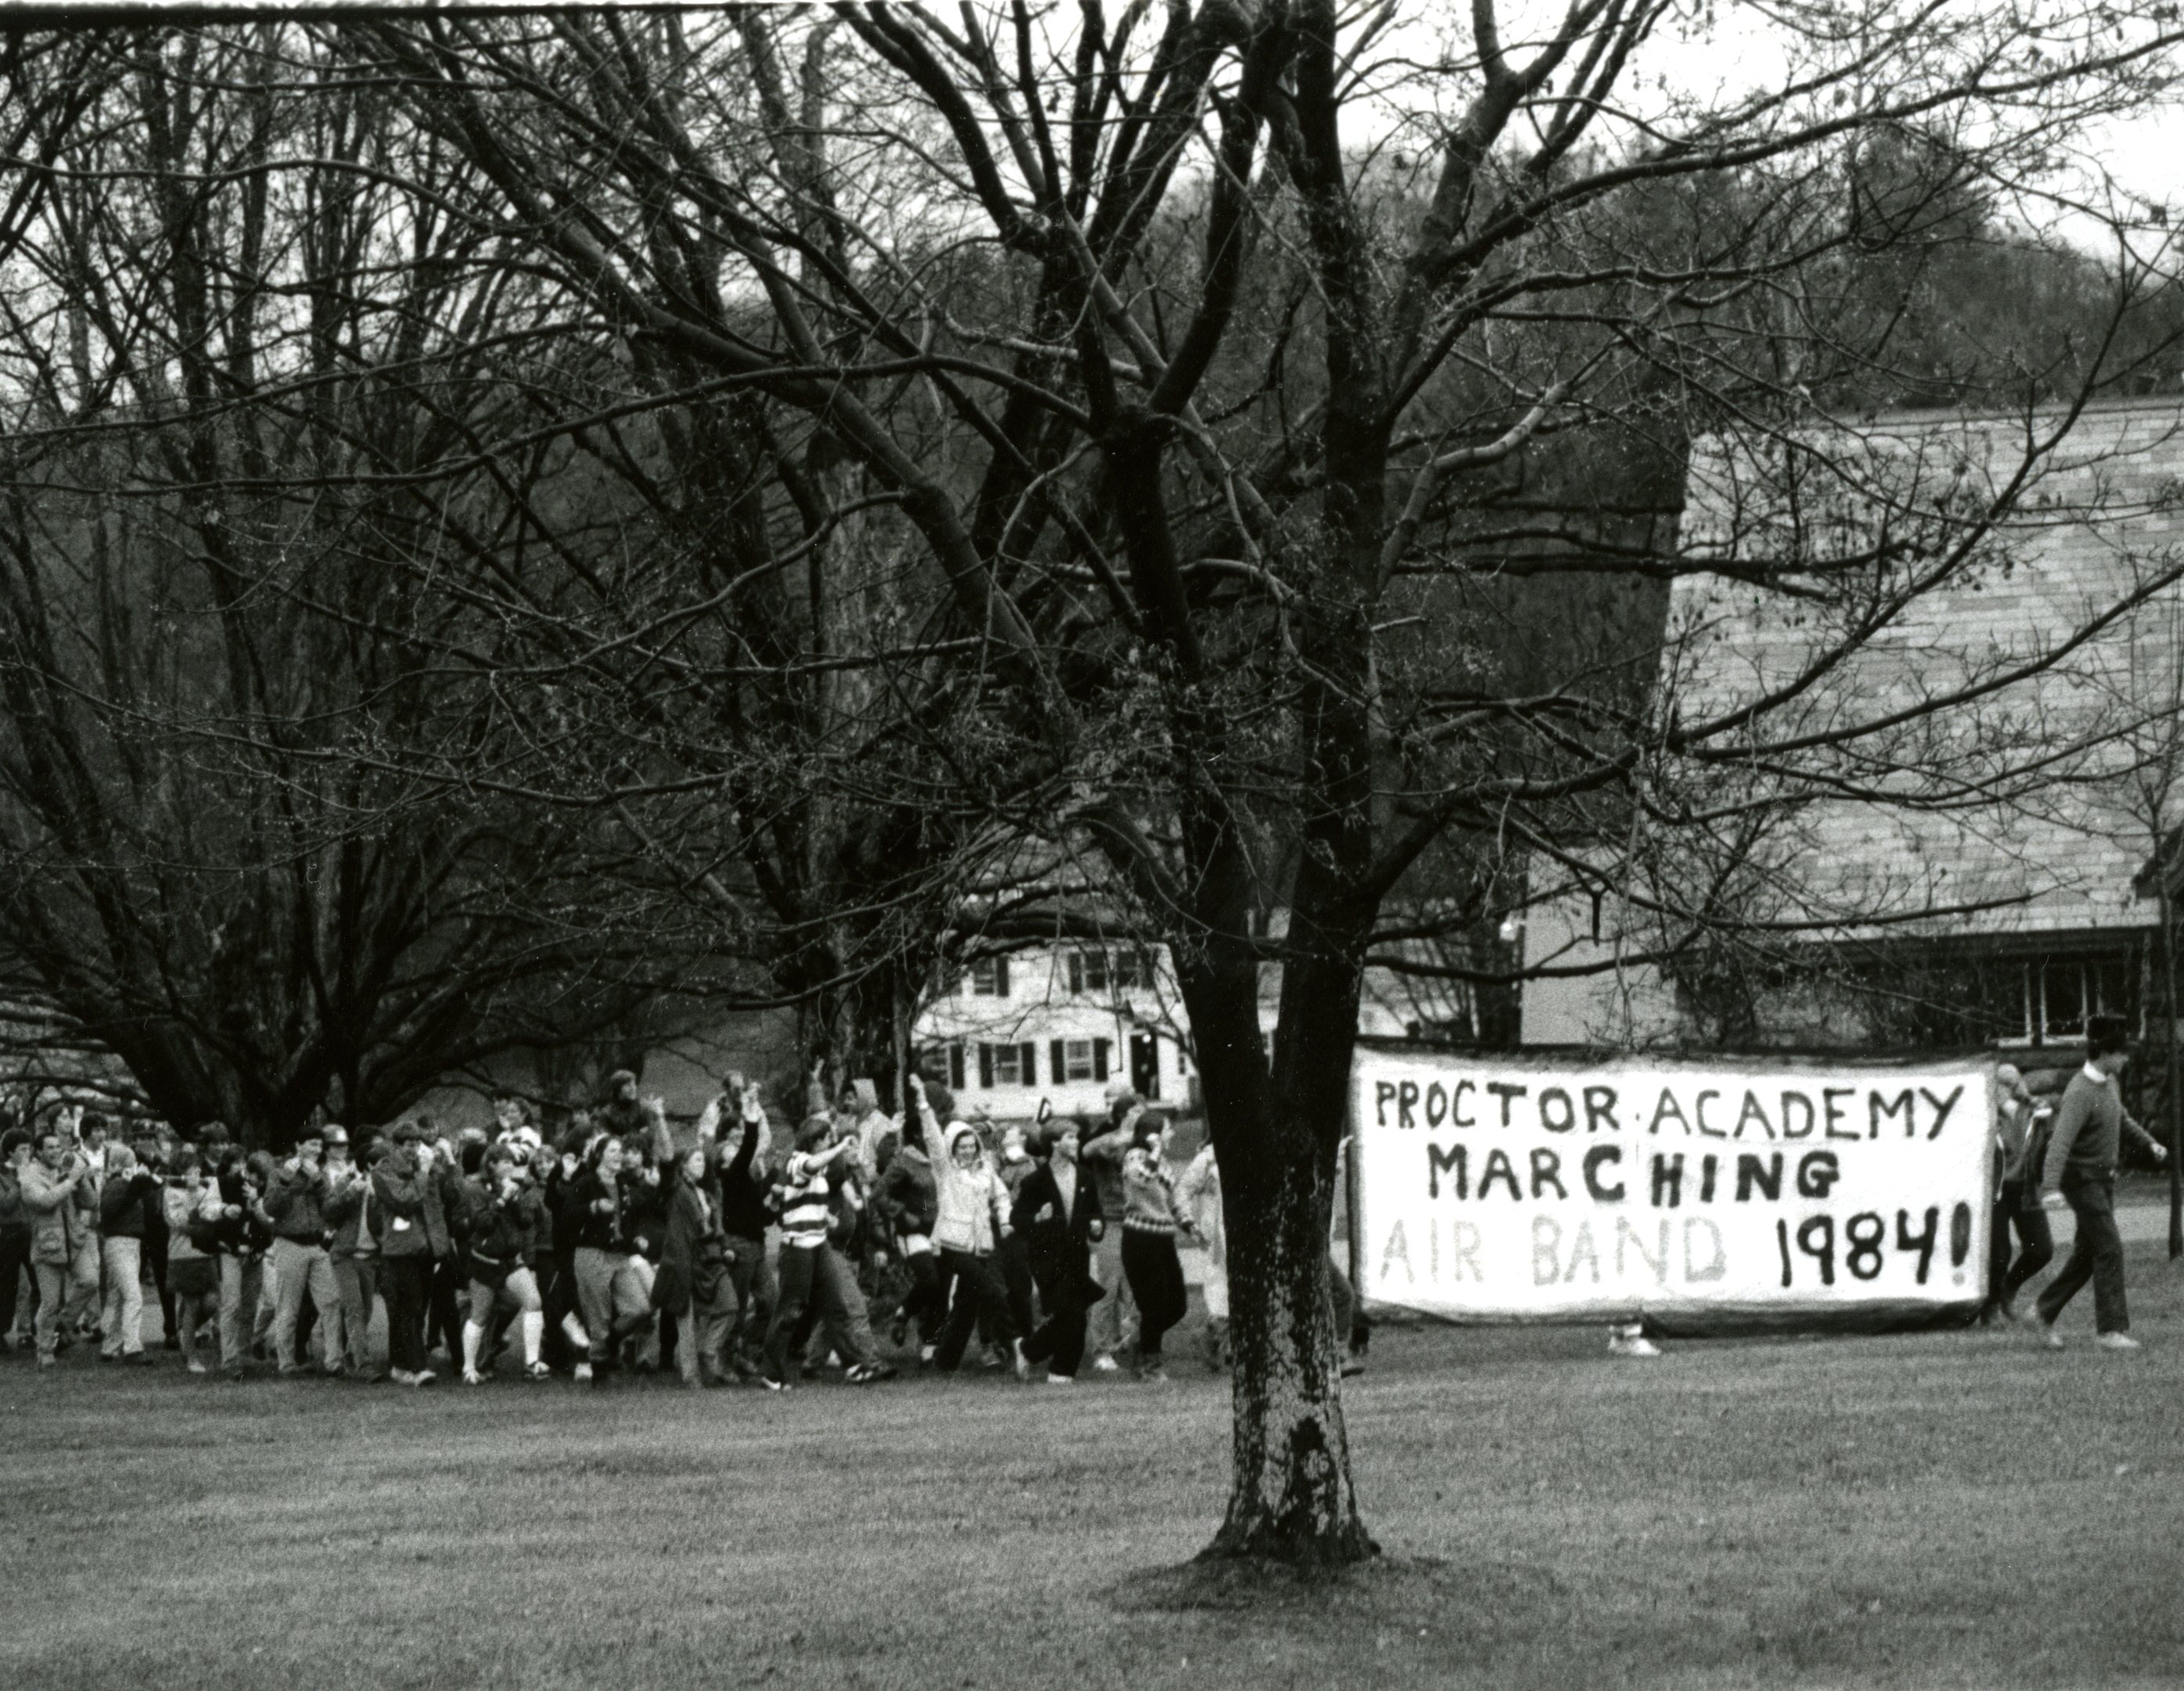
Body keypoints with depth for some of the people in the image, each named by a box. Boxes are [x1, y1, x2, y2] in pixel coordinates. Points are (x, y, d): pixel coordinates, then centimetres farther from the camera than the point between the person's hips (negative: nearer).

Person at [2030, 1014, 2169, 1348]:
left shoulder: (2109, 1084, 6)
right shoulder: (2080, 1093, -24)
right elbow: (2060, 1141, -35)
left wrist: (2150, 1142, 33)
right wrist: (2051, 1188, -47)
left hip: (2104, 1179, 9)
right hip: (2082, 1179, -9)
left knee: (2088, 1253, 12)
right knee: (2110, 1249, -13)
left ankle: (2046, 1311, 26)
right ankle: (2110, 1330, -12)